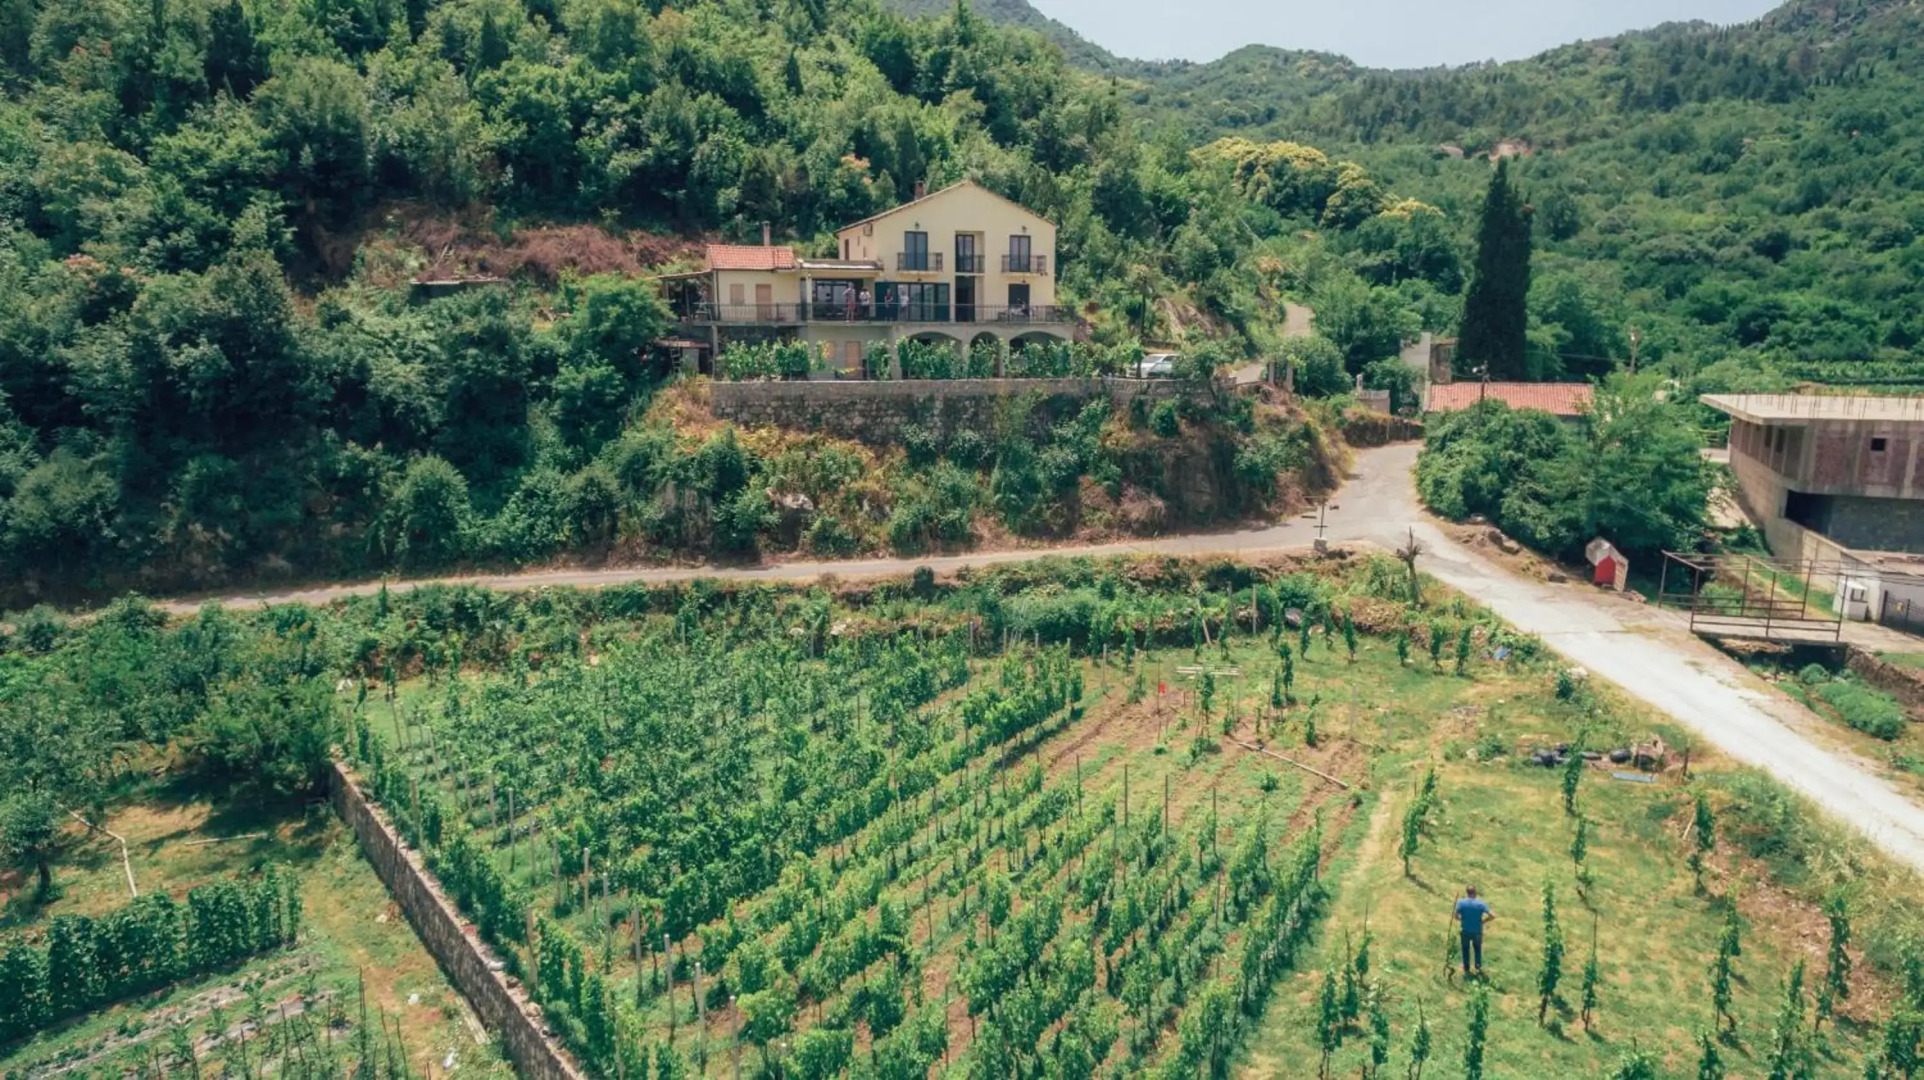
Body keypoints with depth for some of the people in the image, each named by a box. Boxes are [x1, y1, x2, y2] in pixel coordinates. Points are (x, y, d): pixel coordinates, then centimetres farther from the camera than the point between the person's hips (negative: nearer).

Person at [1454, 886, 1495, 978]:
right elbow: (1493, 915, -19)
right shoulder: (1480, 903, -14)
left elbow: (1456, 917, -15)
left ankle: (1466, 970, 28)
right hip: (1477, 931, 0)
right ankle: (1478, 967, 35)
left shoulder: (1461, 903, -14)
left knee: (1466, 950, 19)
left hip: (1465, 931, 0)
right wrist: (1483, 921, -3)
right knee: (1477, 948, 26)